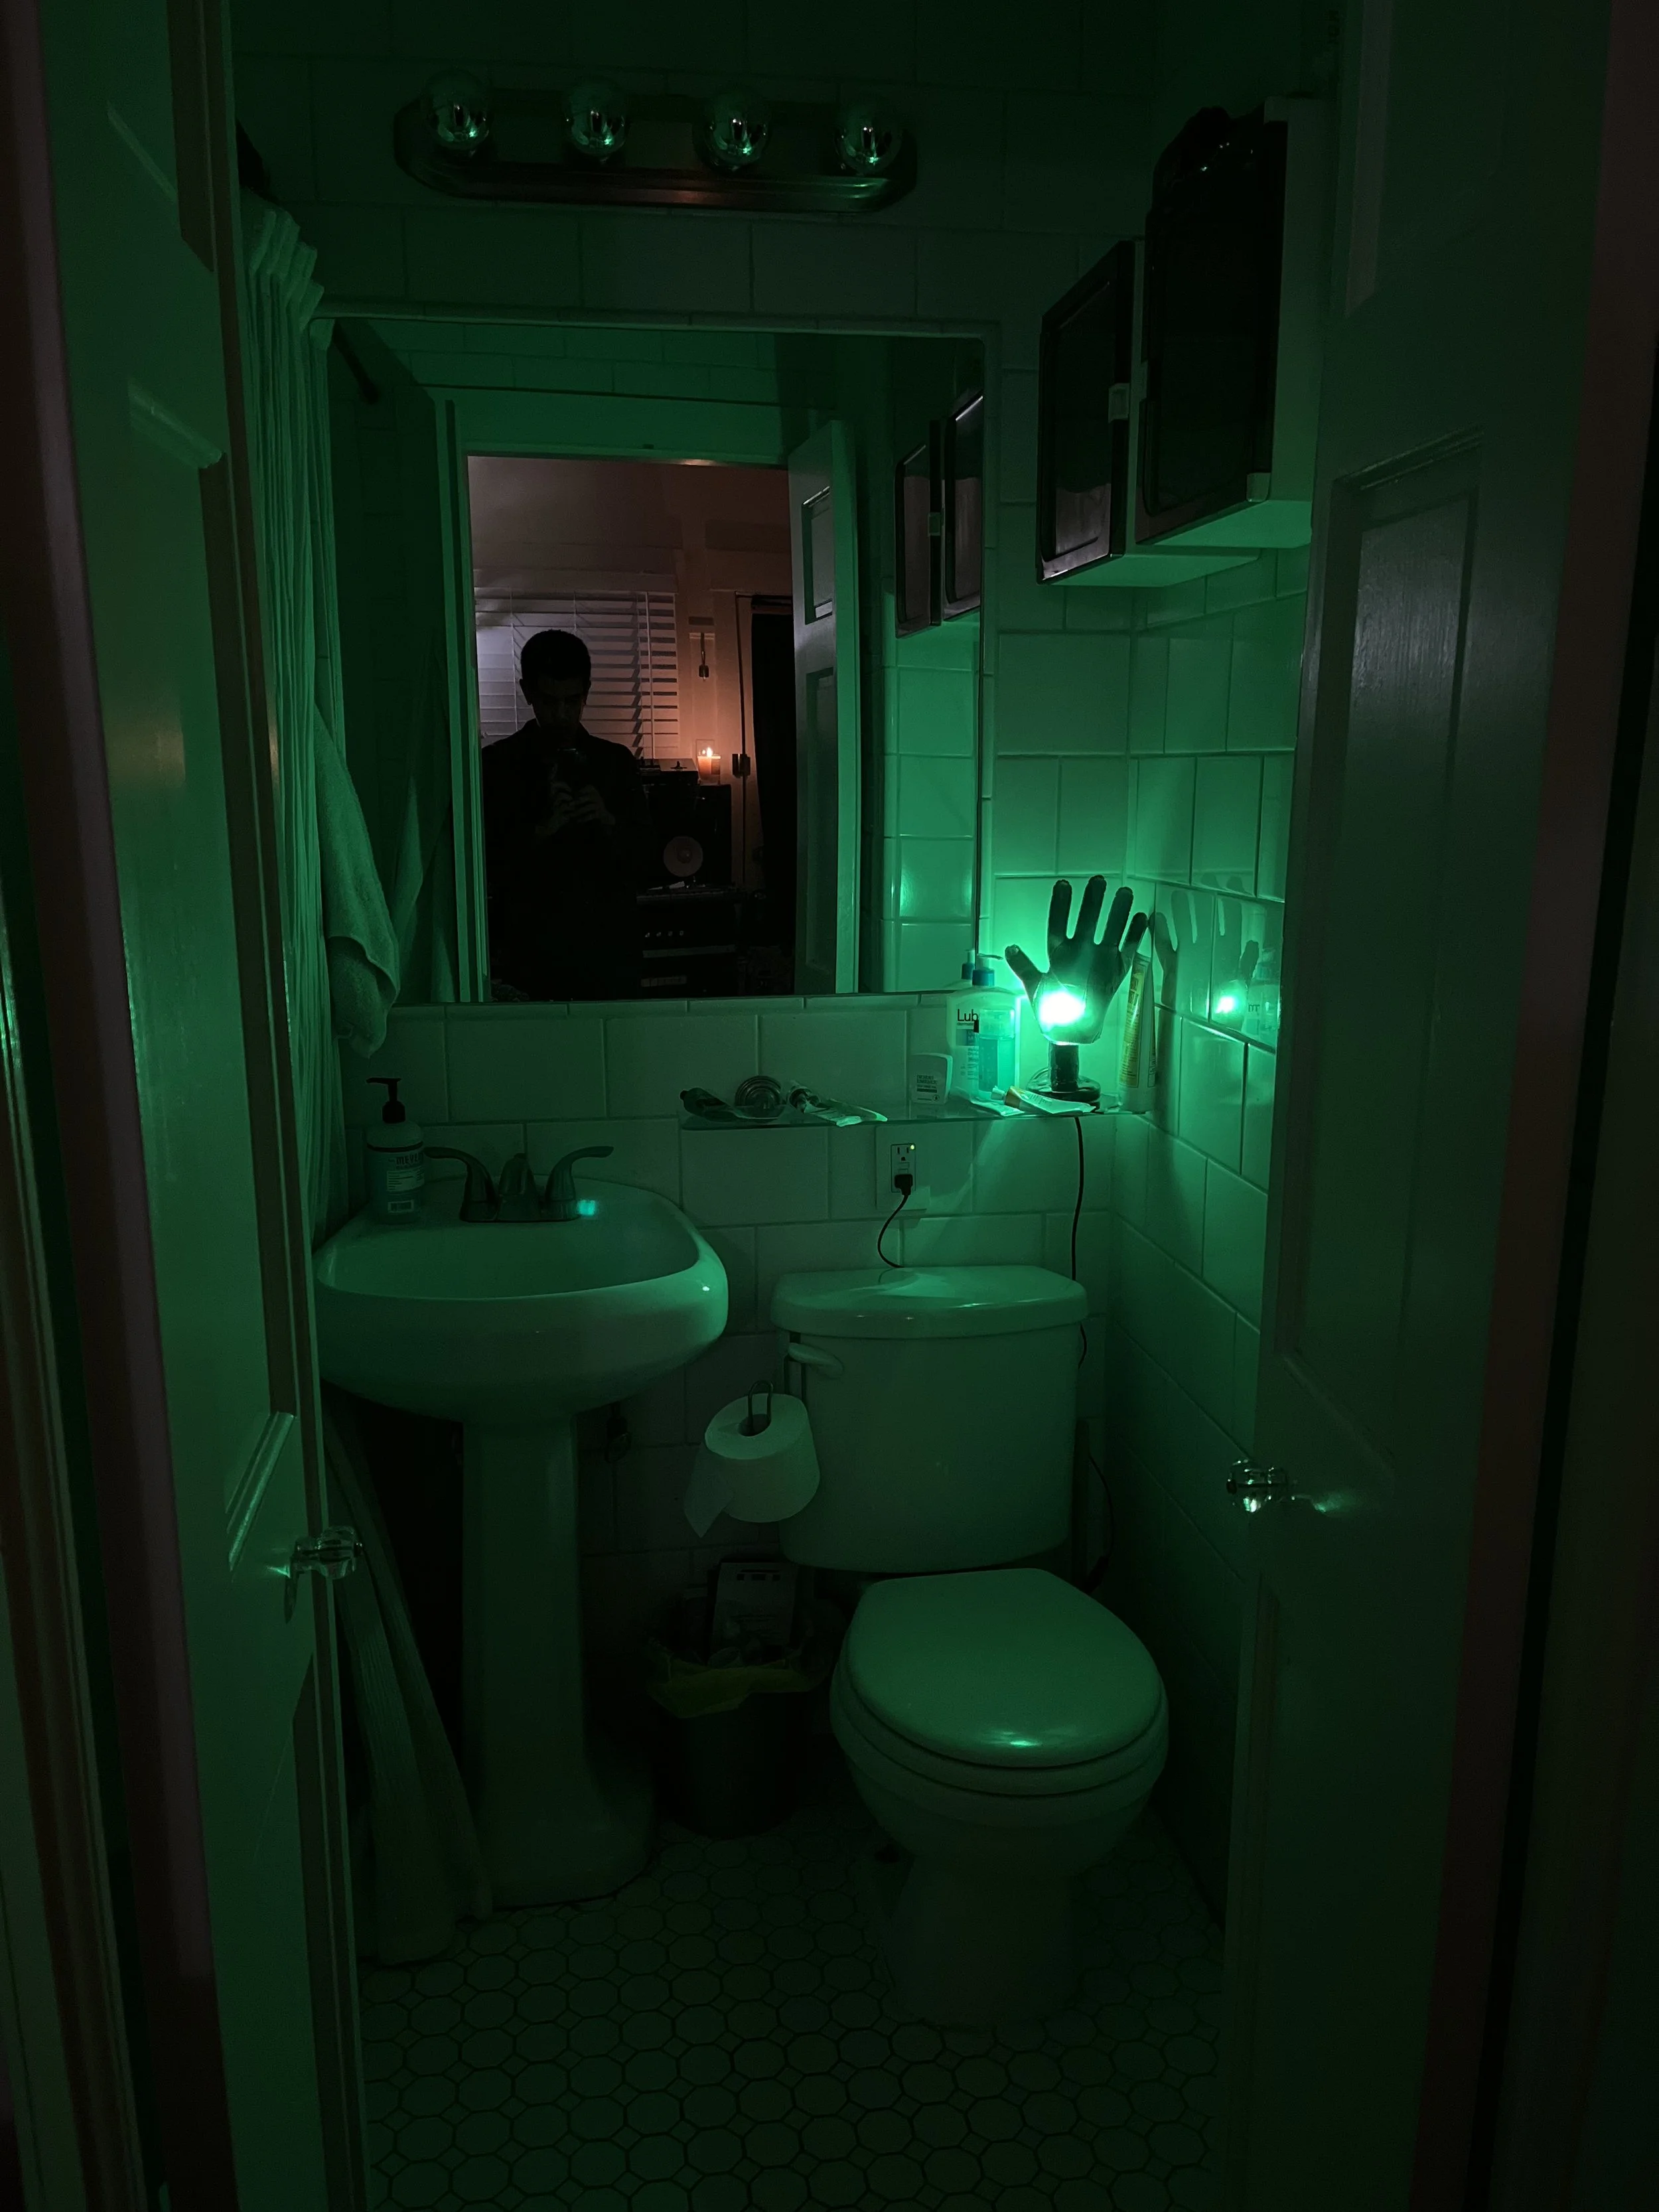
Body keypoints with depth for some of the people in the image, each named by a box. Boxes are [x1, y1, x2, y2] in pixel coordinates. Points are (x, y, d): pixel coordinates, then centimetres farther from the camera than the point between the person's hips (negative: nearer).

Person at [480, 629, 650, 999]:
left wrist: (608, 822, -12)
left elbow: (642, 860, 7)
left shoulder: (618, 763, 10)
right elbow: (488, 869, -2)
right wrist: (542, 830, -16)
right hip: (528, 953, -1)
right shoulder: (496, 765, 4)